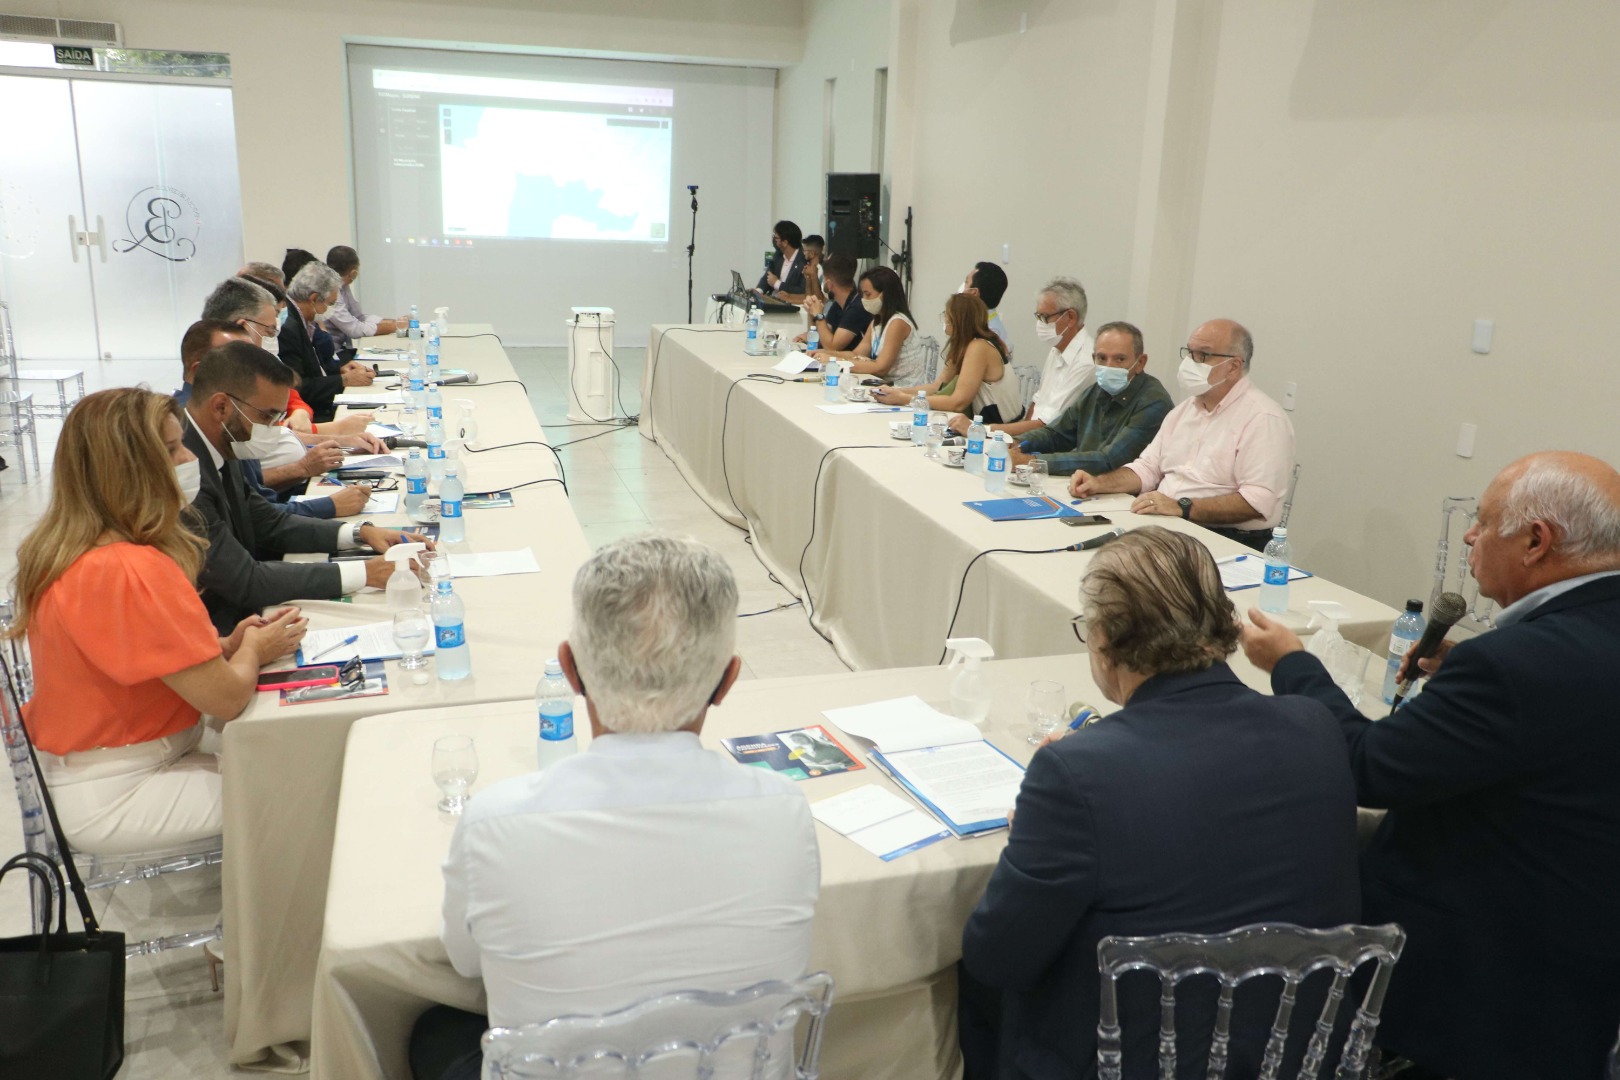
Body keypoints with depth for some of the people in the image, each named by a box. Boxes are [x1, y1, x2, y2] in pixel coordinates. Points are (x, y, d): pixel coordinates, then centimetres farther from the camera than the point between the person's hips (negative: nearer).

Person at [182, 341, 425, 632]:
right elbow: (245, 580, -25)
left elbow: (271, 526, 14)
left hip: (241, 613, 8)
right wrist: (364, 573, -22)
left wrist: (361, 532, 0)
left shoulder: (217, 450, 3)